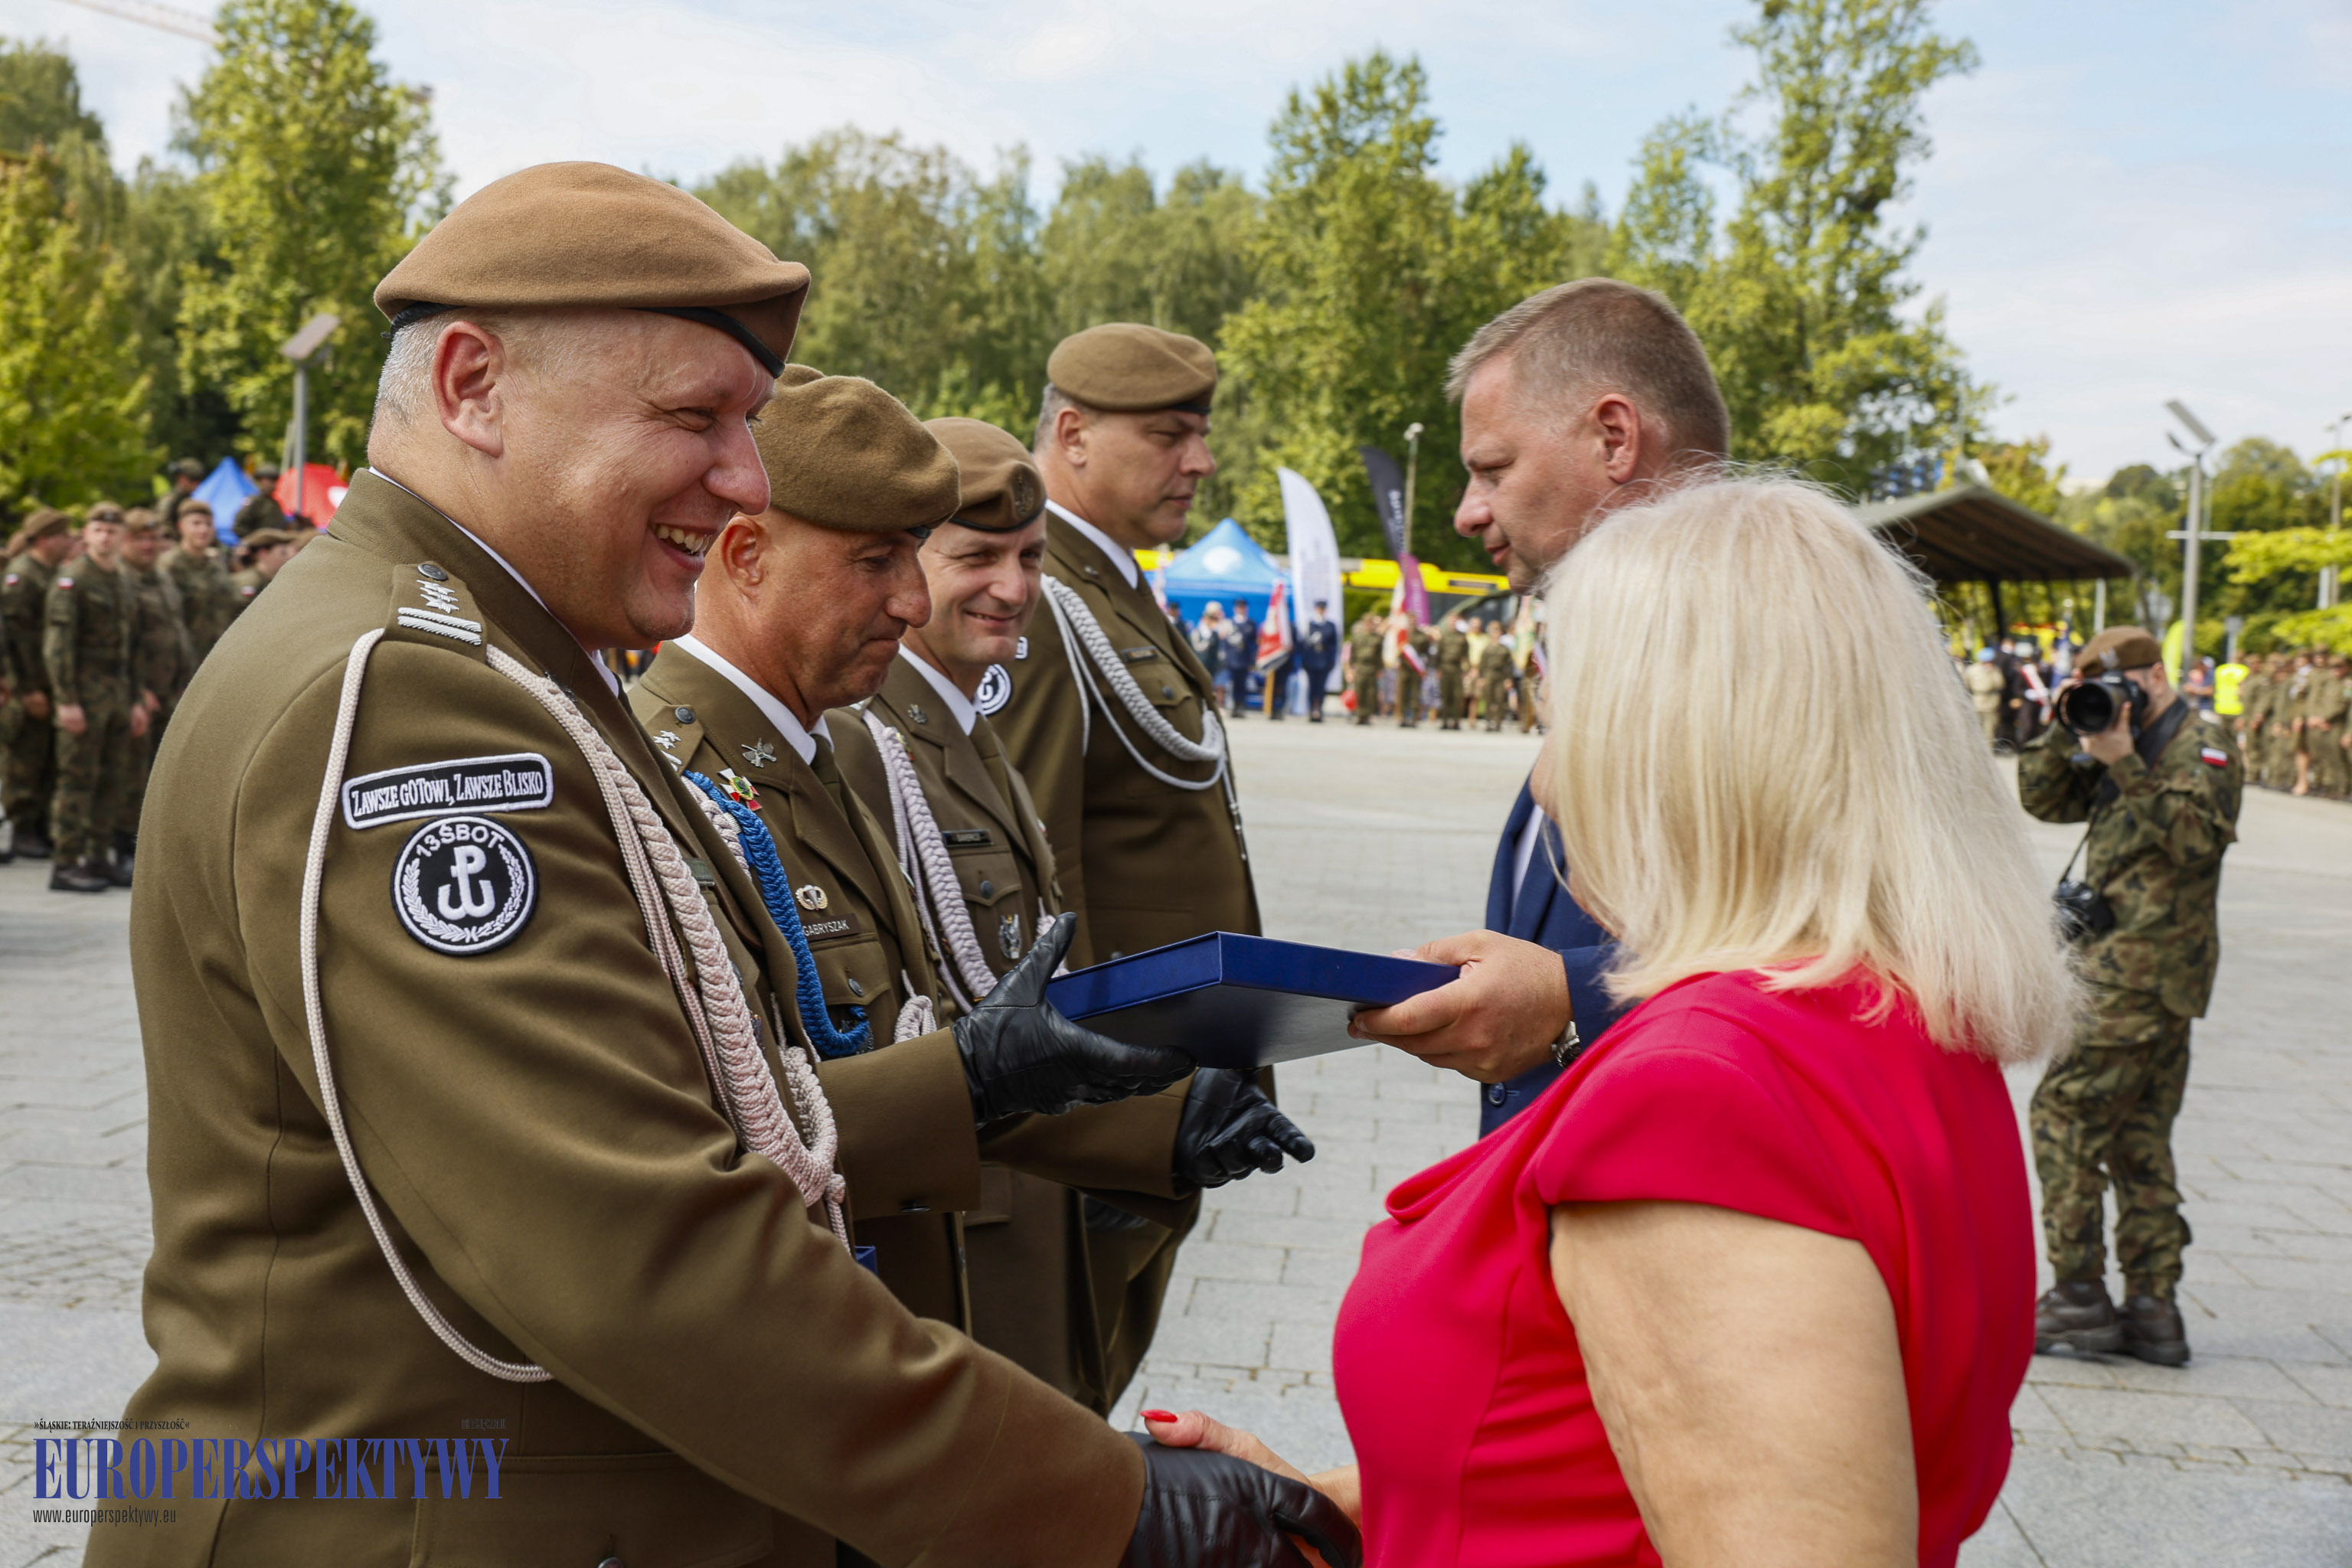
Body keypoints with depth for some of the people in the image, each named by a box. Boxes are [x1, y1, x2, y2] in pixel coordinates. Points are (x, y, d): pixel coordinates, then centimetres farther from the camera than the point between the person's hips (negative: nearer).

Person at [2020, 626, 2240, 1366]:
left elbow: (2198, 835, -20)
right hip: (2127, 965, 9)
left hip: (2146, 972, -9)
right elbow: (2043, 798, 14)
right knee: (2137, 1137, 10)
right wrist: (2066, 730, 1)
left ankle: (2079, 1295, -5)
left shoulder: (2203, 746, -6)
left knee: (2065, 1110, -9)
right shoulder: (2126, 750, 19)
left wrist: (2125, 766, -23)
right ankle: (2152, 1309, 14)